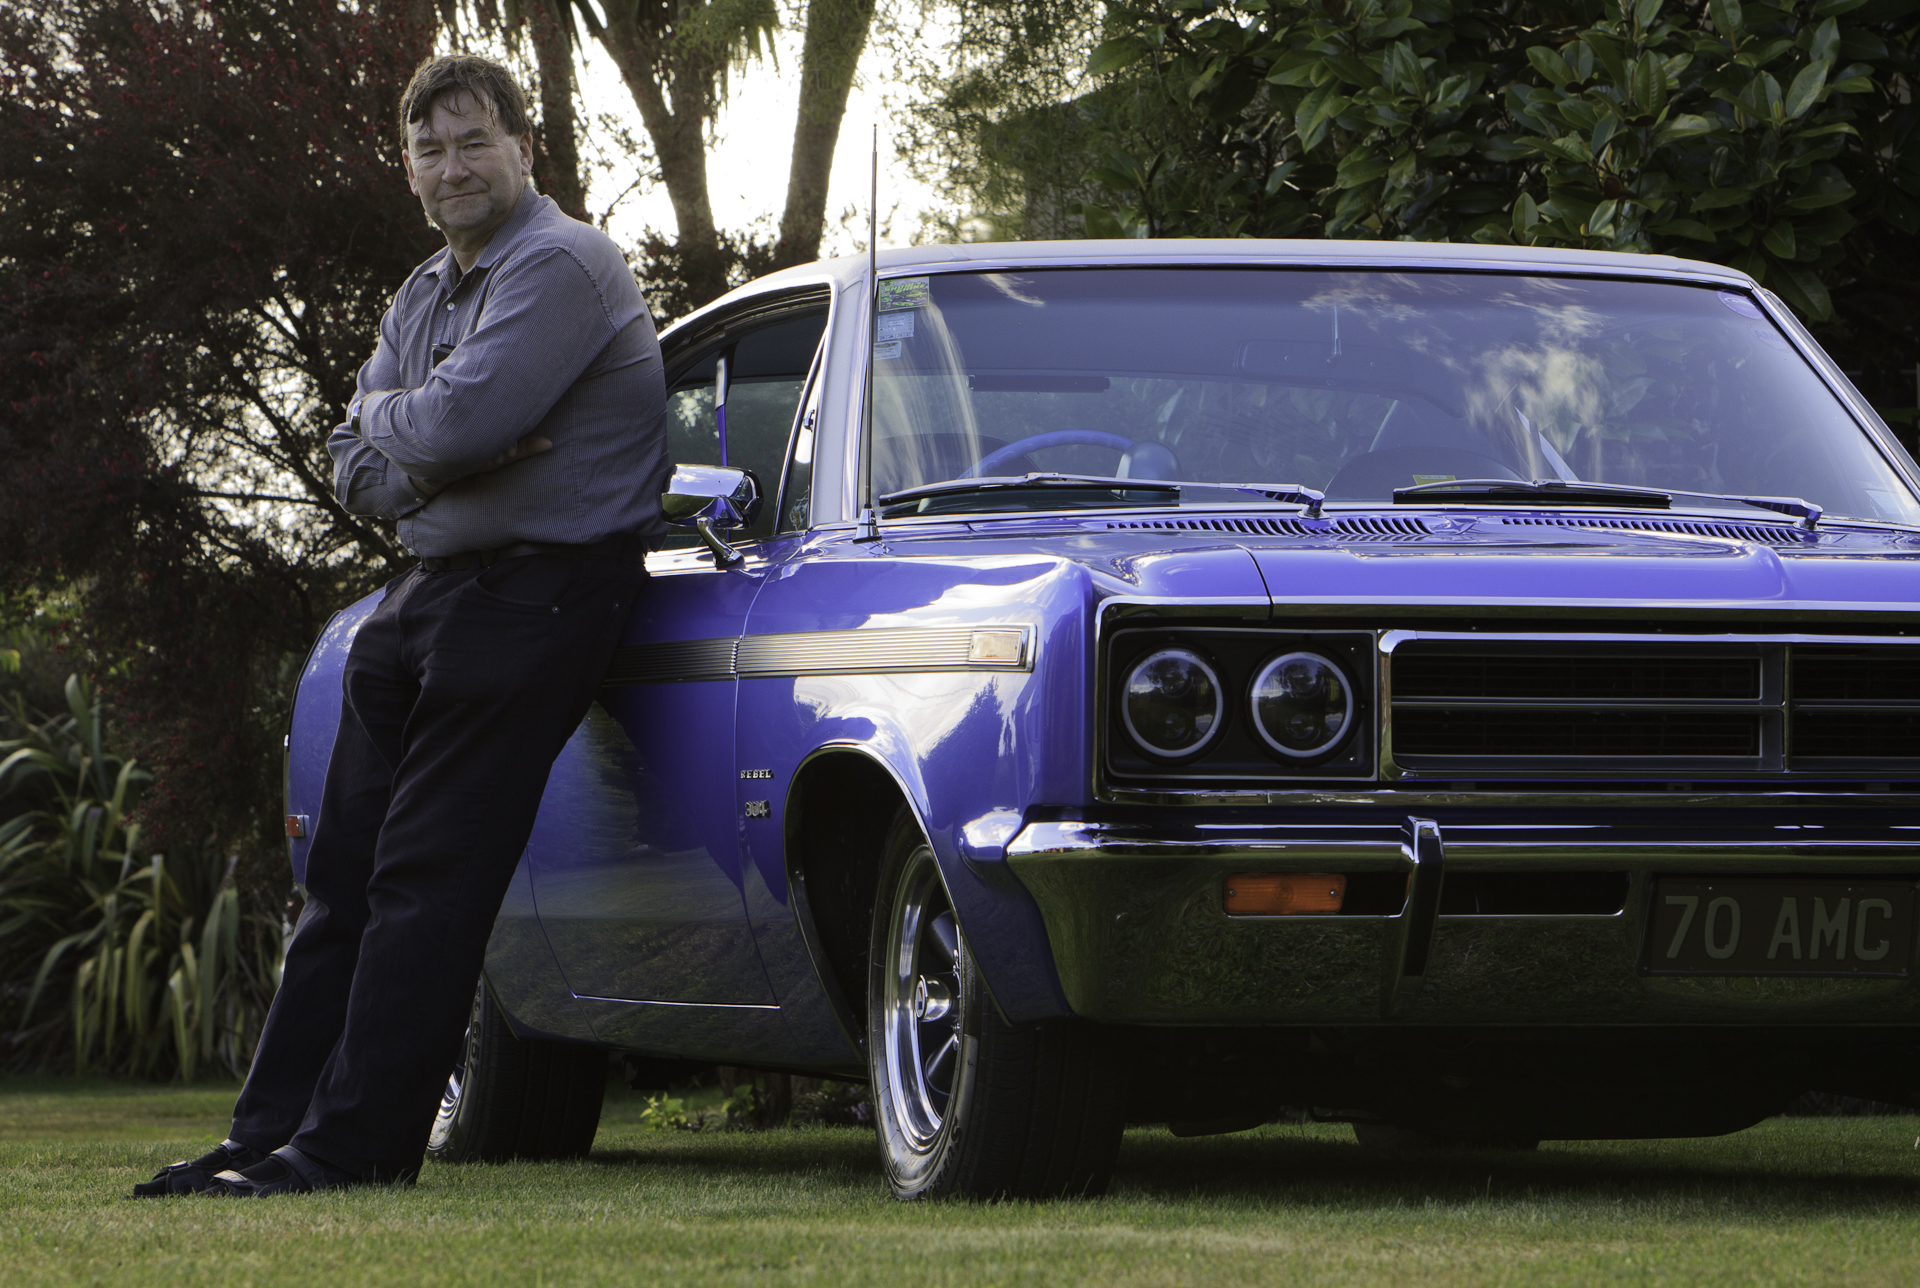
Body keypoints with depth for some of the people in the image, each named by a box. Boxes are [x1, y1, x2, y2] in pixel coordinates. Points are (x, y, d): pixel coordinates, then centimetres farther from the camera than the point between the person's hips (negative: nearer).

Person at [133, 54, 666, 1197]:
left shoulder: (562, 266, -11)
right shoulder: (424, 299, 18)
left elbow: (460, 417, -23)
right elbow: (359, 473, 10)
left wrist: (390, 418, -2)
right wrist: (438, 452, -11)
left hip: (537, 593, -9)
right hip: (428, 591, 10)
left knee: (428, 878, -10)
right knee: (347, 877, 8)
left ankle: (350, 1145, -9)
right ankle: (274, 1131, 11)